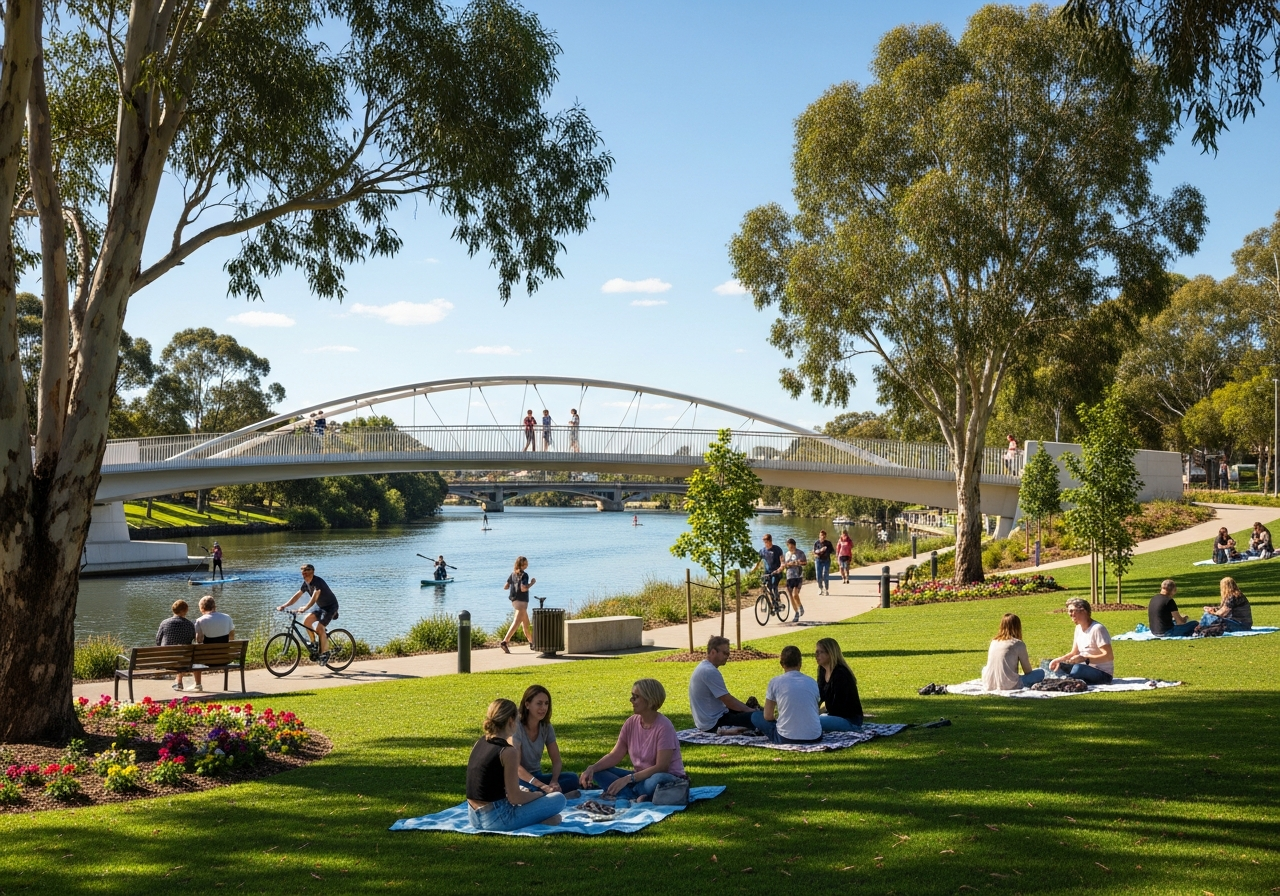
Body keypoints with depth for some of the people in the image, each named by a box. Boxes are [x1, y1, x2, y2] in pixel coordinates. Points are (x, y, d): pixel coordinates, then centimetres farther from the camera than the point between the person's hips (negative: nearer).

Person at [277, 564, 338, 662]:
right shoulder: (306, 583, 0)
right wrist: (284, 606, -12)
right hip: (321, 607, 9)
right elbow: (297, 596, -1)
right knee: (306, 621, -8)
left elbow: (314, 597, -39)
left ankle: (325, 653, -9)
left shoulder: (318, 582, -26)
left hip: (330, 606, -8)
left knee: (319, 628, -20)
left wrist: (304, 609, -51)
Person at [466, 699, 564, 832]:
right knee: (559, 799, 0)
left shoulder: (480, 743, 6)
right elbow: (514, 797, -15)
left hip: (474, 816, 8)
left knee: (524, 790, 33)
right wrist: (537, 795, 3)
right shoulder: (508, 752, -17)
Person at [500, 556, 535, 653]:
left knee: (526, 623, 19)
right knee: (516, 623, -12)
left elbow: (505, 587, 8)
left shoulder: (513, 574, 8)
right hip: (521, 601, -9)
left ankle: (532, 643, 29)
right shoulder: (524, 575, -14)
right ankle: (505, 642, -21)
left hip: (514, 600, 9)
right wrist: (531, 583, -9)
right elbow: (523, 589, -24)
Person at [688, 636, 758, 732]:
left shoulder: (702, 667, 12)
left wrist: (748, 707, 11)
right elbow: (729, 701, -20)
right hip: (714, 724, -11)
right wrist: (750, 710, -9)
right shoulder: (710, 672, -21)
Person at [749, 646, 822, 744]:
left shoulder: (775, 682, -2)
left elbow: (767, 716, 2)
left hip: (786, 739, -3)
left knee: (755, 716, 19)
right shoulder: (812, 682, 6)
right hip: (814, 738, 4)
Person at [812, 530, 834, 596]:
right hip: (818, 560, 1)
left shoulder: (828, 543, 3)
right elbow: (814, 551, -9)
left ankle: (826, 590, 3)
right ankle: (820, 588, 22)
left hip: (826, 561, -1)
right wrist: (820, 550, -24)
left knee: (825, 576, -7)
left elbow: (833, 551, 7)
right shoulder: (816, 543, 1)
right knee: (818, 576, 1)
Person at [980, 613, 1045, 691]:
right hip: (1009, 686, -4)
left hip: (989, 686, 4)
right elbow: (1028, 671, 6)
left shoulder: (994, 642, 14)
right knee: (1041, 672, 11)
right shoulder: (1018, 644, -3)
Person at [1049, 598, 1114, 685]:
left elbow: (1109, 656, -23)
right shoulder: (1079, 628, 9)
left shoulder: (1097, 629, -18)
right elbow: (1074, 653, 15)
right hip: (1087, 669, 9)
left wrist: (1085, 659, -33)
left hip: (1103, 675, -9)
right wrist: (1058, 660, -4)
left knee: (1078, 668, -37)